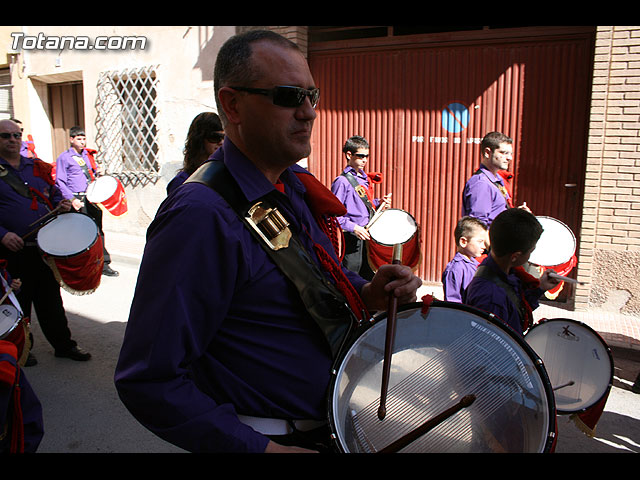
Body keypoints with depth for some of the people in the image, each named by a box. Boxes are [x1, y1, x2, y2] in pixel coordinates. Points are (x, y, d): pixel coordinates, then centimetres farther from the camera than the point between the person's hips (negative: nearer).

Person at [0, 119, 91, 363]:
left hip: (45, 247, 4)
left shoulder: (38, 167, 11)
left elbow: (54, 194, 20)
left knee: (51, 299, 14)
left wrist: (62, 204, -3)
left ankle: (64, 344, 25)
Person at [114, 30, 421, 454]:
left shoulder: (296, 183, 0)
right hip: (273, 437, -7)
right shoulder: (202, 217, -26)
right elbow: (149, 383, -25)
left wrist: (366, 294, -6)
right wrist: (262, 449, -24)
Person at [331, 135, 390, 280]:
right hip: (353, 238, -8)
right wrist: (353, 227, -23)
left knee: (369, 275, 15)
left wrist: (378, 203, 5)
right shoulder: (342, 181, -13)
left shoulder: (365, 178, 13)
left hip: (368, 234, 8)